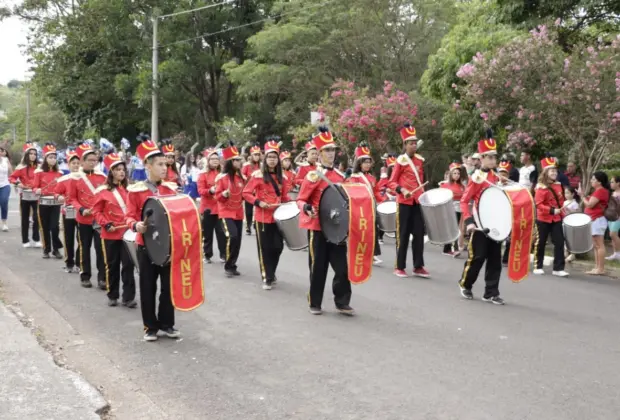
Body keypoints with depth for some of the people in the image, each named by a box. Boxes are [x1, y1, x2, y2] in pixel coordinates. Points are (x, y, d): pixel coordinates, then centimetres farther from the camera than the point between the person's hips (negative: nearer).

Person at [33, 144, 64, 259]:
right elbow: (35, 187, -3)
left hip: (55, 203, 1)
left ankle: (56, 249, 6)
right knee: (45, 227, 4)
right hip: (43, 203, -1)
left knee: (54, 227, -7)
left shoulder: (59, 173, 7)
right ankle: (46, 250, 16)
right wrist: (37, 190, -24)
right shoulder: (39, 172, 0)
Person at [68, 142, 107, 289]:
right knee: (85, 248, 10)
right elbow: (72, 199, 1)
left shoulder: (102, 176, 2)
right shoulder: (75, 178, -3)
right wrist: (82, 210, -14)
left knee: (101, 248, -1)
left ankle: (102, 278, 4)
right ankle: (85, 276, 20)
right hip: (84, 219, -1)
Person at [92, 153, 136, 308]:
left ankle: (128, 297, 3)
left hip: (127, 233, 2)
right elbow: (96, 211, -1)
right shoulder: (103, 190, -3)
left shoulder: (128, 189, 6)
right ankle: (112, 296, 21)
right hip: (110, 234, -2)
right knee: (112, 265, 8)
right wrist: (106, 224, -14)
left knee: (129, 264, -3)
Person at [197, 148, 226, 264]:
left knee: (221, 232, -1)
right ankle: (207, 255, 16)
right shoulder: (203, 174, -1)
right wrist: (210, 191, -24)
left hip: (221, 207, 1)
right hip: (208, 207, -1)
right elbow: (200, 190, -8)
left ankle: (223, 254, 6)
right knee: (207, 233, 7)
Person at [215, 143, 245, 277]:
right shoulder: (222, 177, -11)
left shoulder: (240, 177, 7)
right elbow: (217, 196, -9)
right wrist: (225, 194, -27)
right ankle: (228, 266, -5)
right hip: (226, 212, -6)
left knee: (238, 240, 7)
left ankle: (233, 265, 21)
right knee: (232, 236, -21)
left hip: (238, 213, 6)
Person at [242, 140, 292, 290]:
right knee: (265, 248, 1)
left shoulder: (283, 177, 8)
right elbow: (246, 193, -6)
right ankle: (267, 278, 10)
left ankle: (271, 273, 29)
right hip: (262, 217, -4)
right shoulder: (258, 175, -6)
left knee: (278, 246, 8)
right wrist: (258, 202, -18)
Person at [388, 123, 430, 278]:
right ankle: (400, 267, 8)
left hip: (417, 202, 6)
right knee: (403, 235, -1)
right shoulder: (401, 161, -7)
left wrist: (423, 195, 13)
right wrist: (402, 190, -22)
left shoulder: (420, 160, 11)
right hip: (404, 202, -6)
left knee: (419, 233, 5)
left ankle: (418, 267, 12)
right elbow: (392, 182, -6)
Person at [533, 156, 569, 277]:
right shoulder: (541, 188, -14)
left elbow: (561, 201, 16)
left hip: (556, 219, 5)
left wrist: (562, 213, 8)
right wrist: (552, 211, -28)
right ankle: (537, 267, 19)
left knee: (559, 242, -2)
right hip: (543, 219, -5)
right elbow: (538, 204, -19)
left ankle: (558, 268, 2)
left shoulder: (558, 185, 5)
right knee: (540, 243, 6)